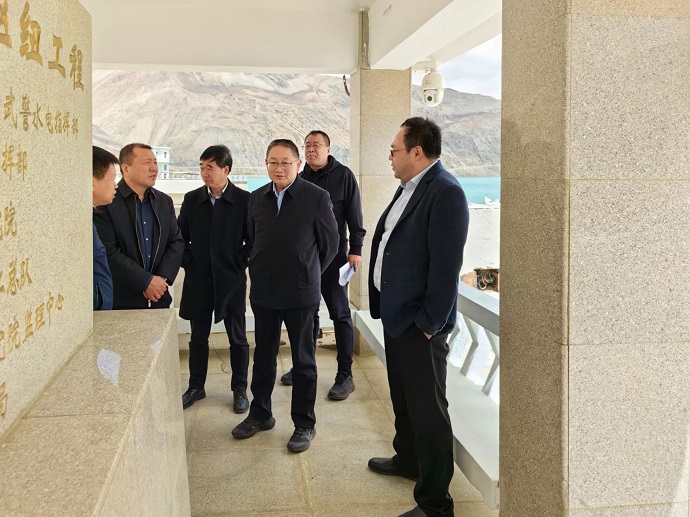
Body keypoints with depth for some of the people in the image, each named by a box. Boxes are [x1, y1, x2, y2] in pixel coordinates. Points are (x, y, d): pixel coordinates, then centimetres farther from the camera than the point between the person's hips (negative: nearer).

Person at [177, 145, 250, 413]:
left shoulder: (244, 200, -7)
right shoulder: (192, 199, 3)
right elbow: (180, 236, 10)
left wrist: (240, 263, -7)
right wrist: (188, 263, 1)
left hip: (231, 280, -3)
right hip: (198, 280, 3)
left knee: (237, 338, 8)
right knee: (198, 337, 13)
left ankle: (239, 389, 21)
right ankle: (196, 387, 28)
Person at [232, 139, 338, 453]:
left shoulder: (317, 197, -9)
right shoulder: (257, 198, 5)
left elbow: (330, 243, -1)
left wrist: (308, 274, 6)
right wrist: (261, 272, 13)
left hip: (301, 294, -4)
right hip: (263, 292, 4)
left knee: (303, 360, 6)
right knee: (263, 356, 15)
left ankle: (304, 424, 19)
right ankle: (260, 414, 31)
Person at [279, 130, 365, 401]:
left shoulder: (343, 175, -3)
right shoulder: (301, 178, 9)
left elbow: (354, 215, -4)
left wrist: (355, 249, -10)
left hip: (333, 254, -4)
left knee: (340, 313, 0)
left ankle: (345, 375, 5)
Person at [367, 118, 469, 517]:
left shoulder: (445, 192, -20)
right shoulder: (409, 187, 10)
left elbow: (446, 265, -23)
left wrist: (429, 323, -19)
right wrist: (384, 304, 15)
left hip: (419, 323, -10)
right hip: (396, 314, 10)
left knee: (428, 410, 0)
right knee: (403, 397, 25)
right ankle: (408, 459, 45)